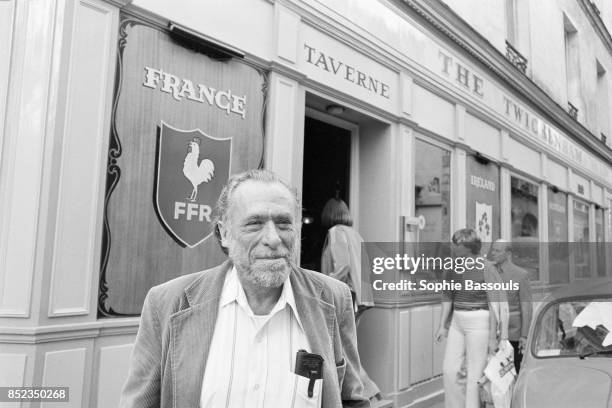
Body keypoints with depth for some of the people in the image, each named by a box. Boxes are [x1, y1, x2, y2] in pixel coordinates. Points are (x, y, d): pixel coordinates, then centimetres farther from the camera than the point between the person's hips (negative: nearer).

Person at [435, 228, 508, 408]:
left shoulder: (486, 270, -14)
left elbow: (494, 305, -13)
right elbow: (448, 297, 12)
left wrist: (493, 337, -13)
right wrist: (442, 325, 10)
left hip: (479, 324, -6)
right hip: (457, 323, 7)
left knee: (475, 375, -1)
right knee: (450, 370, 7)